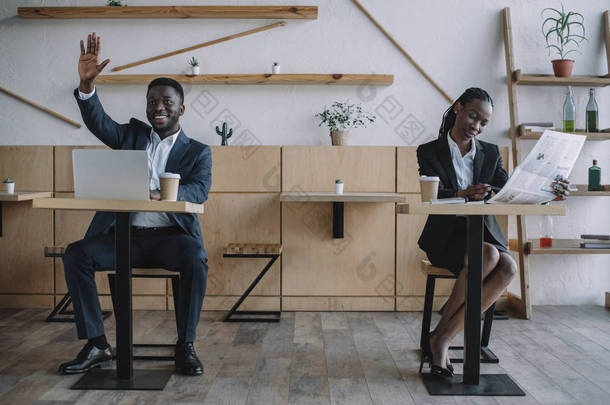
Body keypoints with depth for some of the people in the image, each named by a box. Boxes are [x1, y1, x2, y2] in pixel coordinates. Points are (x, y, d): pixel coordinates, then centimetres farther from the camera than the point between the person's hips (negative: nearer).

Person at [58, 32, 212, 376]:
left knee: (196, 258, -34)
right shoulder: (133, 134, 17)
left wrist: (162, 195, -31)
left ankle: (186, 346, -21)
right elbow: (98, 122, 0)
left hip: (170, 235, -3)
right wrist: (87, 84, -19)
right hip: (125, 235, 3)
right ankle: (97, 346, -15)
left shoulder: (198, 152, 8)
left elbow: (200, 190, -10)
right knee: (76, 254, -21)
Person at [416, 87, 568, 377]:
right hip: (446, 236, -4)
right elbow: (432, 195, -14)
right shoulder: (429, 152, 2)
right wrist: (463, 195, -36)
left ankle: (442, 336, -23)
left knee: (509, 267, -28)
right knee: (489, 255, -34)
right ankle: (441, 339, -21)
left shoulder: (490, 153, 15)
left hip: (483, 233, 4)